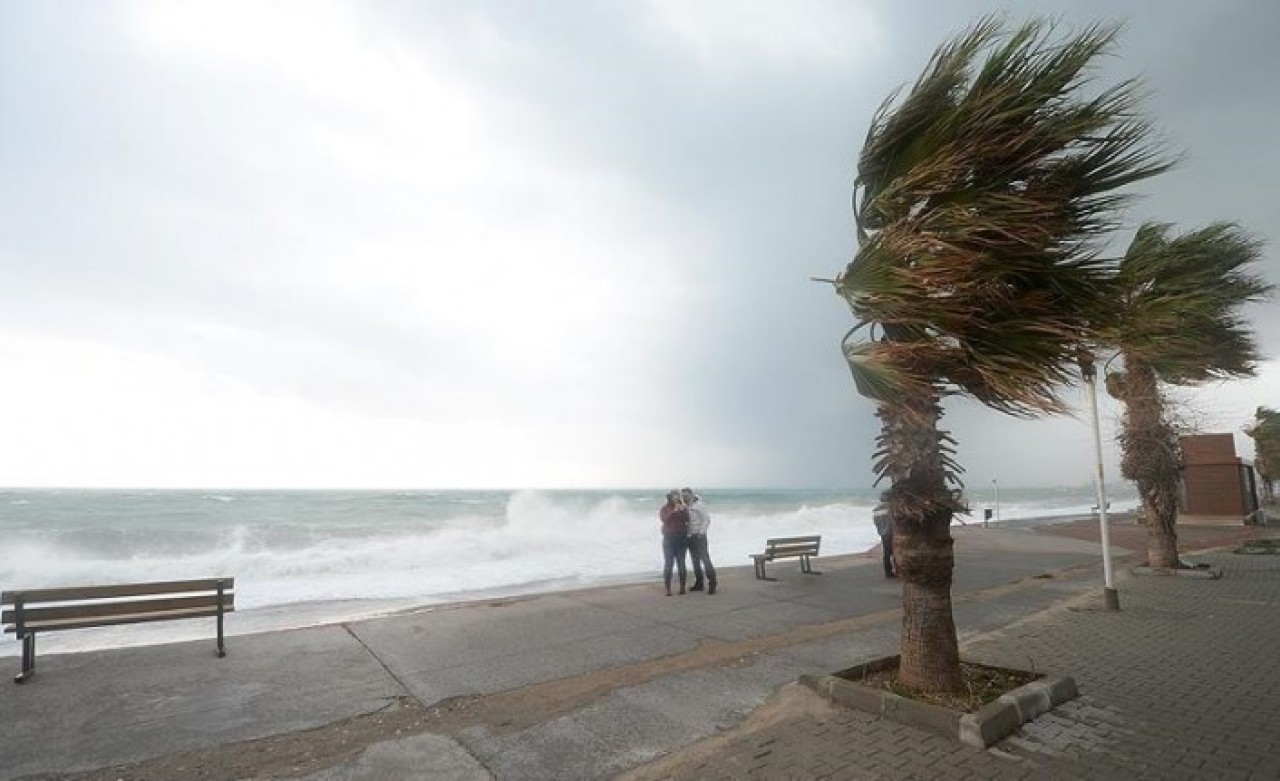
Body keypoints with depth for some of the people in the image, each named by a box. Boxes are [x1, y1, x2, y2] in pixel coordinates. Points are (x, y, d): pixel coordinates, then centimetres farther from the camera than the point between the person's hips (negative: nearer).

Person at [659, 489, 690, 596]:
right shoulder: (664, 508, 4)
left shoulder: (683, 508, 9)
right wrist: (674, 511, -16)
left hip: (682, 538, 2)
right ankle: (668, 589, -1)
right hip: (669, 538, -2)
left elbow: (687, 519, -4)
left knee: (681, 563, 3)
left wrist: (682, 509, -15)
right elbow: (665, 519, -12)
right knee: (668, 564, -5)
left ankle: (682, 587, 11)